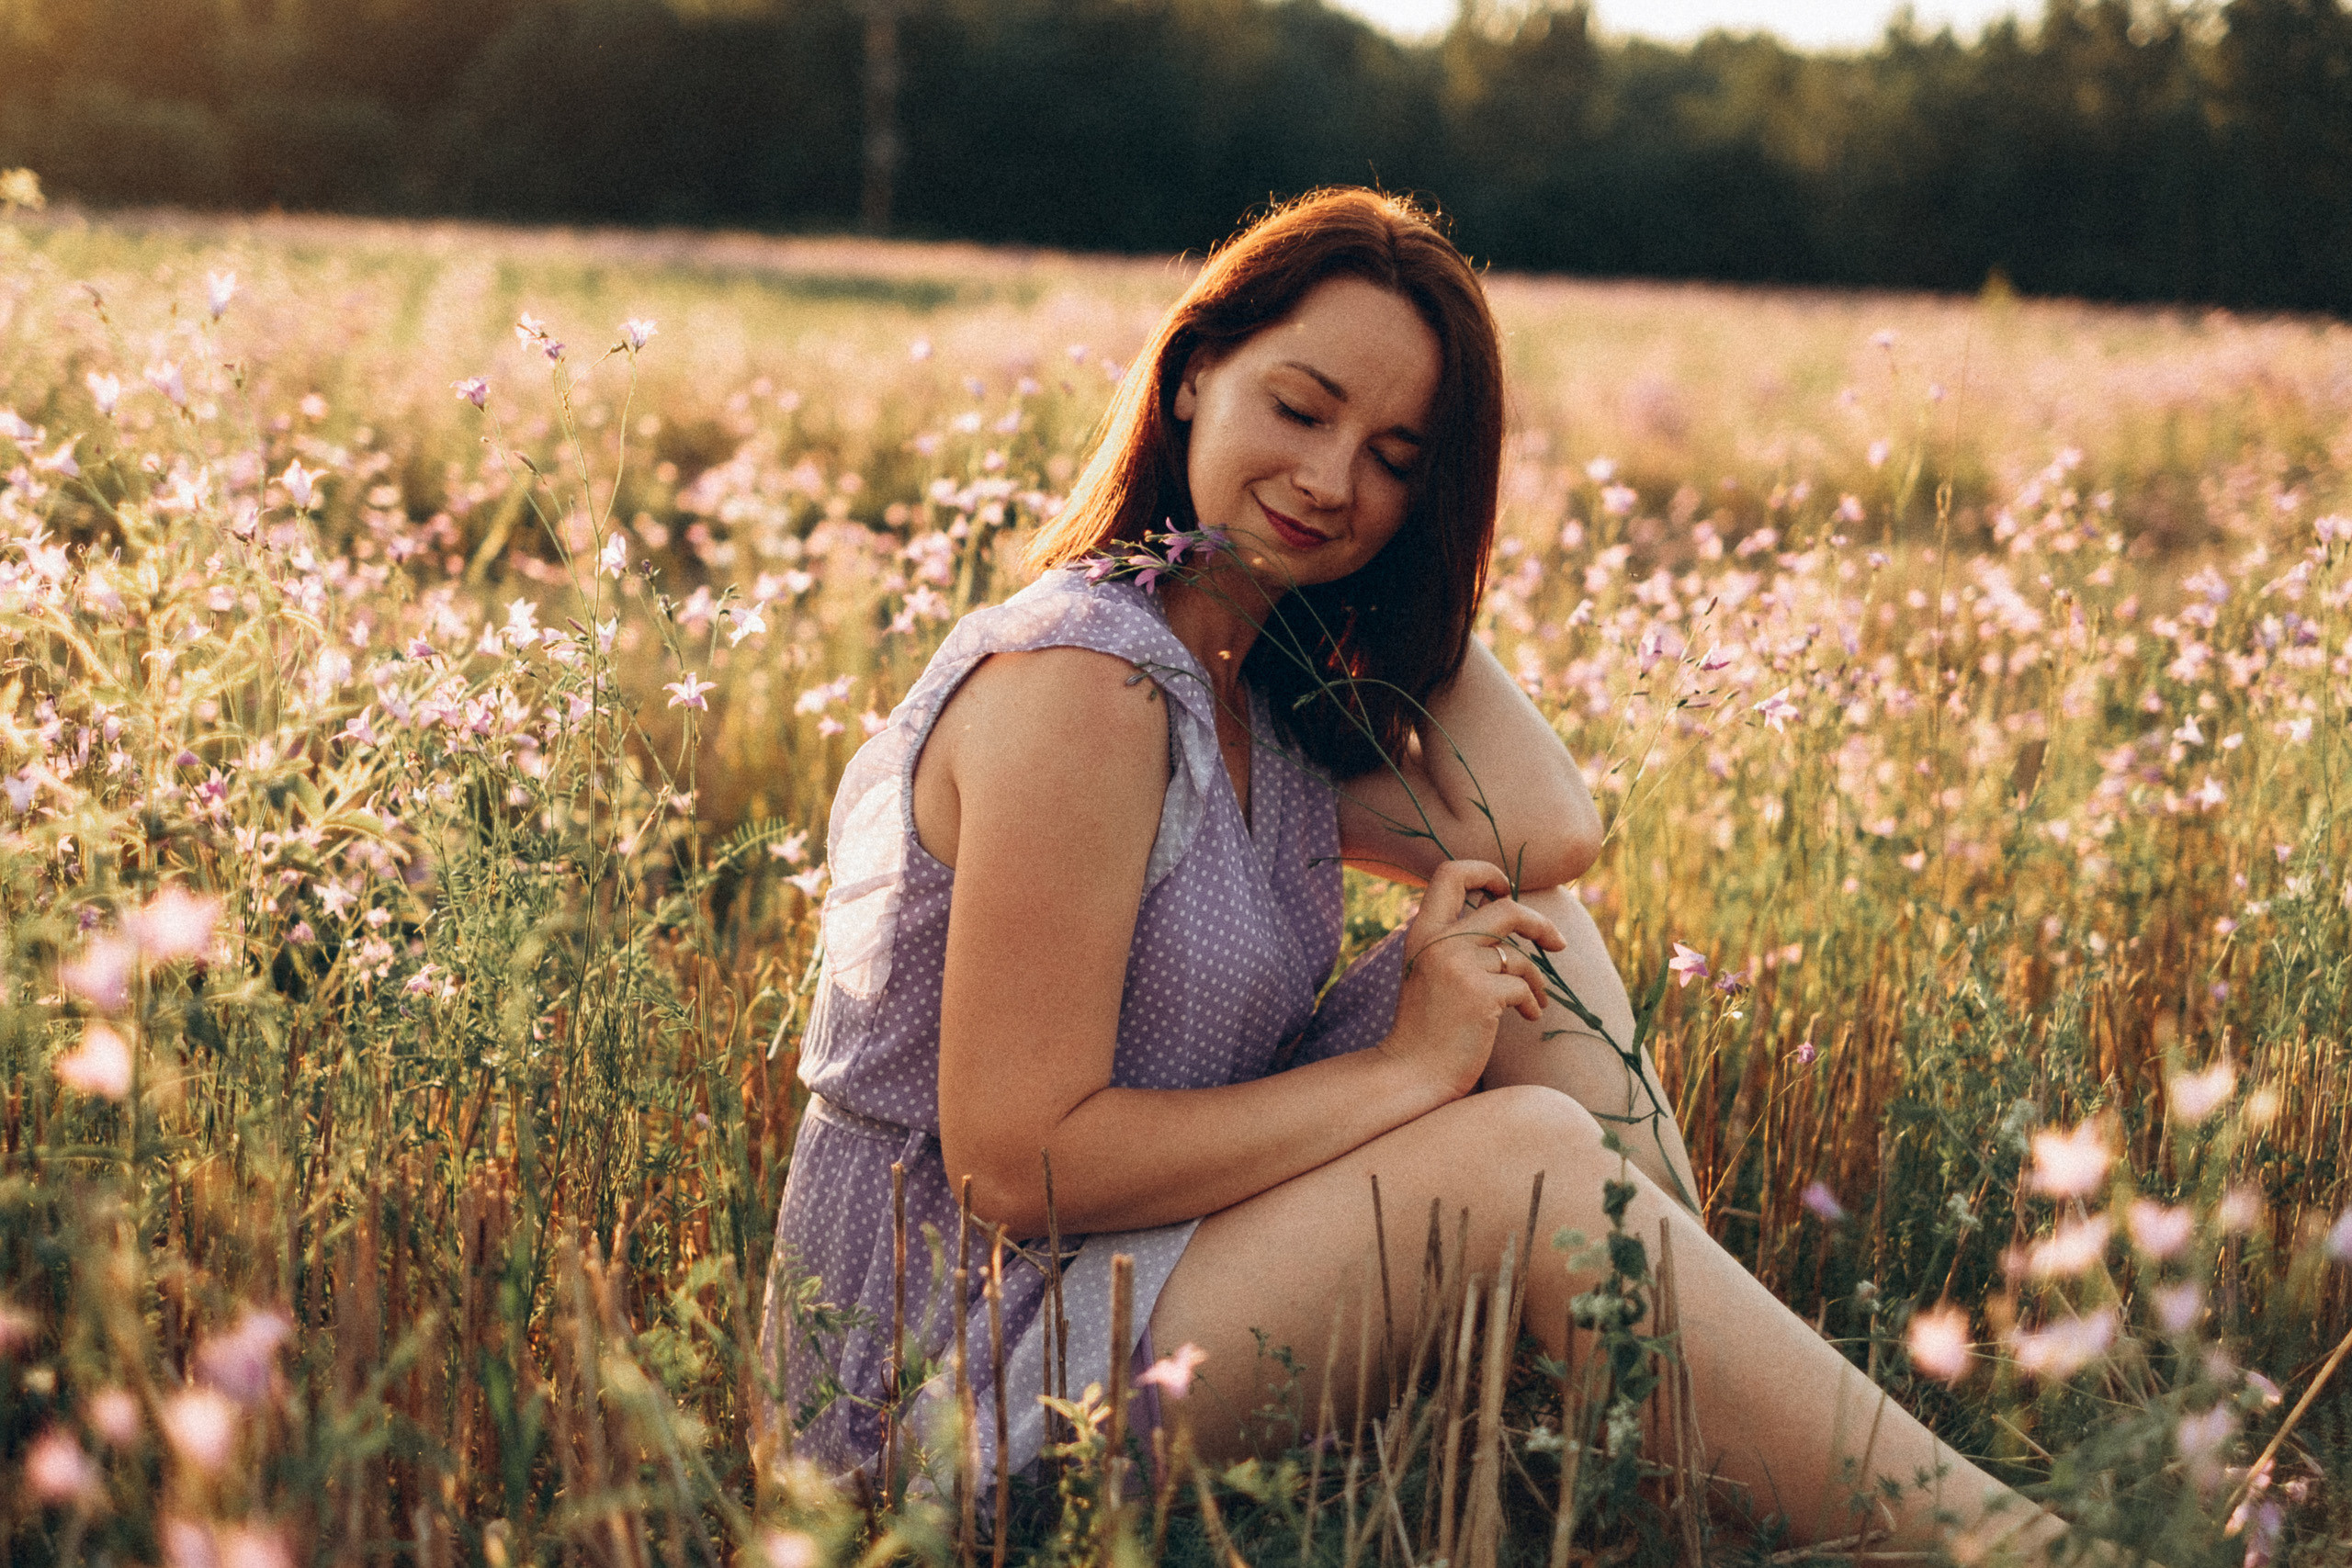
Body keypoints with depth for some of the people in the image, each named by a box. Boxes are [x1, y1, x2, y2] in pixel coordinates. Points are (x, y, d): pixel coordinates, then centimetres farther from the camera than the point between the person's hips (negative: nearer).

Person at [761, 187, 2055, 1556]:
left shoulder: (1271, 689, 9)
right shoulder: (1081, 683, -21)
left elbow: (1545, 835, -8)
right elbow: (1013, 1165, -23)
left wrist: (1402, 566, 0)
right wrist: (1405, 1070, -20)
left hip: (1145, 1265, 9)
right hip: (956, 1372, -9)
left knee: (1523, 929, -3)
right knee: (1524, 1154, -24)